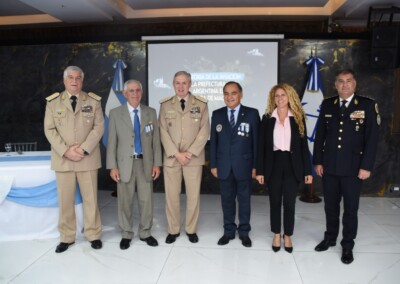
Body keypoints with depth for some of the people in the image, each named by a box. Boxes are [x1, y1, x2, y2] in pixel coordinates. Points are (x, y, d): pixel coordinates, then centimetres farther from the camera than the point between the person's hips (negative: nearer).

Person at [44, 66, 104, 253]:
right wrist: (65, 151, -12)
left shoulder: (93, 101, 6)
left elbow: (98, 127, -2)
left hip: (88, 158, 0)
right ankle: (66, 237, 20)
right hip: (63, 158, 1)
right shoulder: (53, 102, 7)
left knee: (90, 198, 5)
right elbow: (49, 130, 0)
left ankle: (93, 235, 19)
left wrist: (84, 148, -14)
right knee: (65, 199, 6)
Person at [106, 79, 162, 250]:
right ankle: (126, 235, 24)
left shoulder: (151, 112, 6)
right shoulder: (116, 113, 1)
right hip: (125, 163, -1)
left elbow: (156, 140, 5)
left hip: (145, 162, 2)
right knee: (125, 201, 7)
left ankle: (145, 233, 24)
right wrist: (112, 166, -6)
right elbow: (112, 142, -1)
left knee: (146, 200, 7)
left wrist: (157, 163, 0)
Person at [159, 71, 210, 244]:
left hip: (194, 157, 0)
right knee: (171, 195, 5)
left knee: (193, 195, 5)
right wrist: (176, 153, -11)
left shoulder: (201, 104, 4)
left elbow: (204, 130, -2)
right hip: (171, 157, 1)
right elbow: (163, 132, -1)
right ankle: (173, 230, 21)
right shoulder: (165, 105, 6)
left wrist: (190, 152, -11)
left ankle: (191, 230, 21)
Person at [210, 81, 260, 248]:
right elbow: (213, 141, 5)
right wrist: (213, 164, 2)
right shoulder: (217, 114, 5)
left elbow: (257, 141, -3)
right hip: (224, 166, 2)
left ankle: (244, 232, 26)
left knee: (244, 200, 10)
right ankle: (229, 231, 26)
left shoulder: (252, 114, -3)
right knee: (227, 199, 12)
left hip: (244, 165, -2)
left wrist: (255, 165, -5)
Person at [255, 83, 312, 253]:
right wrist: (259, 170, -4)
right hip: (273, 164, 0)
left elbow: (304, 145, 2)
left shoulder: (298, 118, 2)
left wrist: (308, 170, -2)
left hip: (292, 165, 0)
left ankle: (288, 236, 24)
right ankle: (276, 236, 26)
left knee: (289, 202, 6)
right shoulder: (267, 118, 2)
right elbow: (262, 146, 1)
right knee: (275, 202, 10)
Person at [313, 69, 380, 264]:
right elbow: (320, 135, 6)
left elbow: (372, 138, -6)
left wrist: (366, 166, -11)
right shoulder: (327, 105, 5)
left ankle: (347, 246, 25)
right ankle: (330, 238, 33)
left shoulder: (368, 105, -4)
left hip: (353, 168, -2)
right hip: (329, 167, 3)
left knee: (350, 209, 9)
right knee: (330, 206, 14)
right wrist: (318, 161, 2)